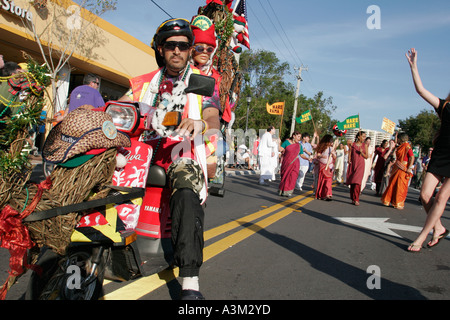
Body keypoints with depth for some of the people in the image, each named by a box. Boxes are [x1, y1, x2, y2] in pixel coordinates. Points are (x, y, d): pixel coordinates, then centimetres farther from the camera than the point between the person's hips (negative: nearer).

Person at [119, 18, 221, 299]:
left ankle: (190, 283, -36)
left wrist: (201, 123, -26)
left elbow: (215, 121, -2)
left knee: (187, 195, -34)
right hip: (144, 145, 5)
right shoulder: (146, 82, 22)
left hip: (182, 149, -4)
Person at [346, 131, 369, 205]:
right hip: (352, 165, 1)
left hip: (360, 165, -1)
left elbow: (367, 156, 7)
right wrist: (349, 160, -8)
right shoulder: (352, 144, 4)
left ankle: (356, 199, -11)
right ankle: (353, 198, 16)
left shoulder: (364, 145, 5)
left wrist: (361, 152, -11)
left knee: (357, 182, -14)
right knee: (352, 182, 5)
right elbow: (350, 154, 8)